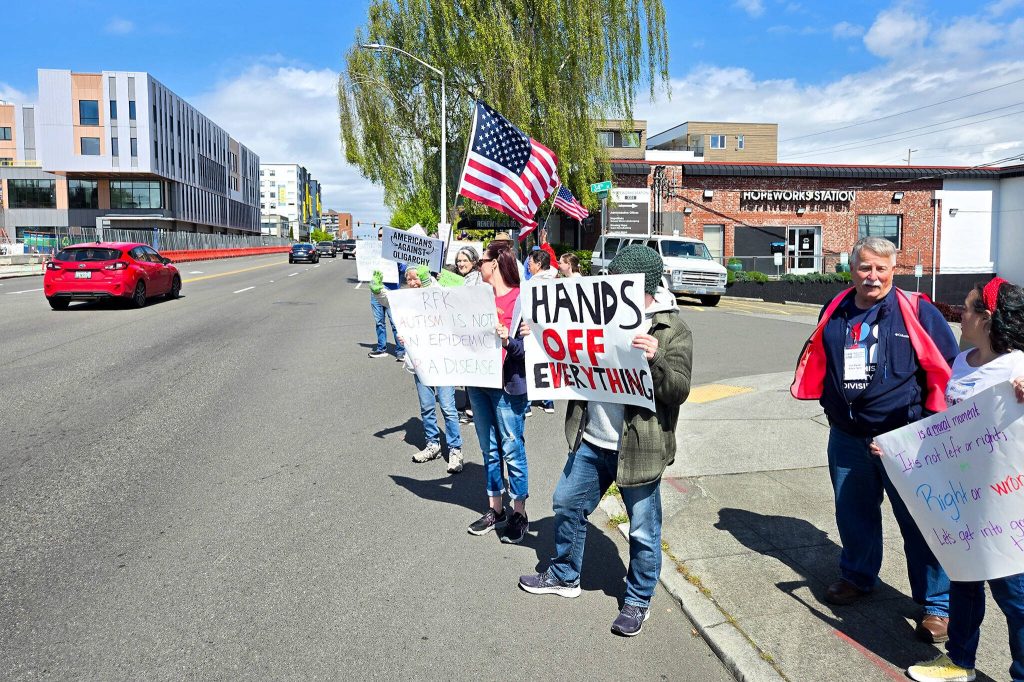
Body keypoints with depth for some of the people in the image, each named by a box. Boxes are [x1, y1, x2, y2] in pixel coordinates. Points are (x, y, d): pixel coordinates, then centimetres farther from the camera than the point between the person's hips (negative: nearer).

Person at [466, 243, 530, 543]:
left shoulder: (521, 299, -10)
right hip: (478, 382, 7)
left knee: (512, 450, 1)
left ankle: (519, 514, 15)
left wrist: (508, 341, -29)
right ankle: (495, 509, 27)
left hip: (508, 386, -7)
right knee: (489, 449, 15)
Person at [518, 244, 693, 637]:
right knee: (567, 504, 18)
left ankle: (638, 601, 29)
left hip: (638, 448, -6)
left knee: (643, 531, 7)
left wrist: (655, 359, -34)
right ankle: (564, 576, 40)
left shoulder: (673, 331, -9)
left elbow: (679, 390, -17)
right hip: (590, 442, 6)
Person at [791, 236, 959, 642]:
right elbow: (816, 362, 19)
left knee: (918, 520, 2)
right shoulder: (835, 314, 6)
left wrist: (933, 422, -5)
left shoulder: (916, 312, -6)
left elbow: (948, 366, -2)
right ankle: (858, 578, 39)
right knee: (853, 513, 17)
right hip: (847, 438, 4)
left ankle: (937, 604, 16)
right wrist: (829, 402, 10)